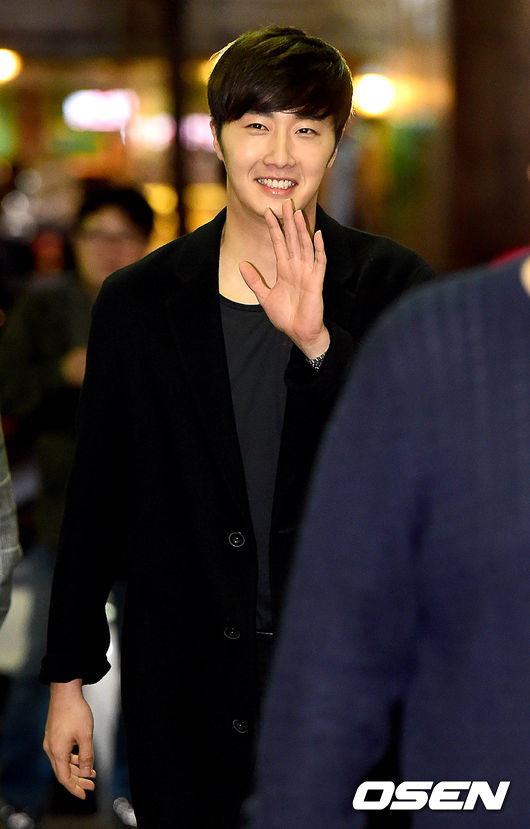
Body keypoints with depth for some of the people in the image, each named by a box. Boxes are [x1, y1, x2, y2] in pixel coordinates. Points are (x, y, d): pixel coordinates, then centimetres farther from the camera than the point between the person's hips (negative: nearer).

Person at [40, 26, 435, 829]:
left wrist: (317, 341, -24)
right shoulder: (138, 301, 2)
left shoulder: (395, 287, -1)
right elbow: (96, 500, 6)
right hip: (186, 694, 1)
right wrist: (68, 679, 8)